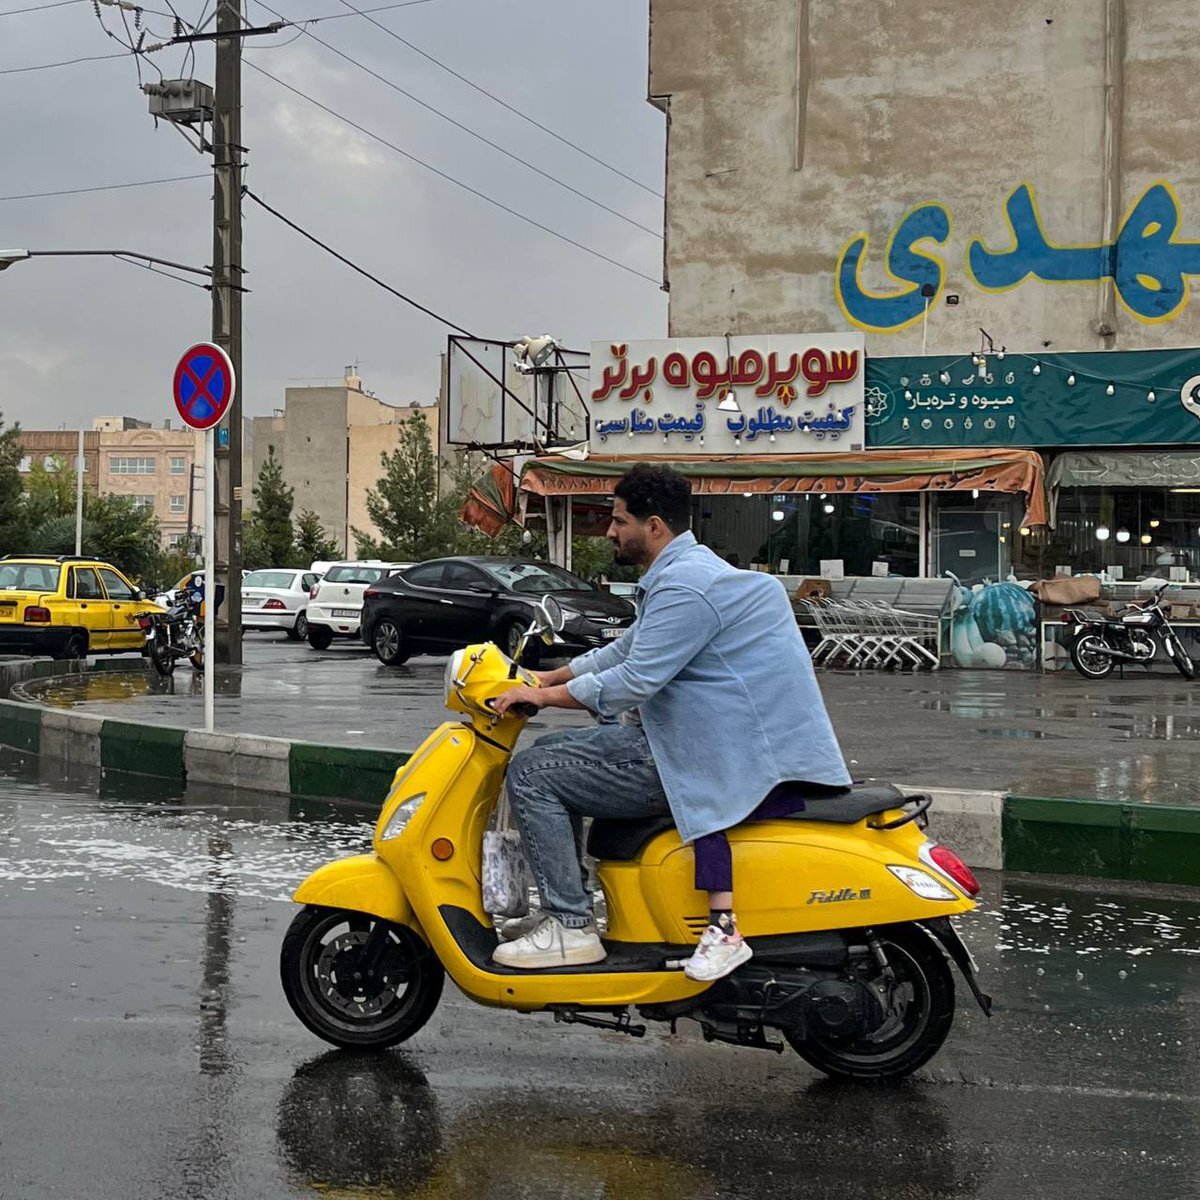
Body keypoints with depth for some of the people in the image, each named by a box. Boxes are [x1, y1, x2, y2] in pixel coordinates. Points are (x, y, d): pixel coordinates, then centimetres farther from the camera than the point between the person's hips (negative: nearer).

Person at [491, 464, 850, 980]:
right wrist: (548, 678, 21)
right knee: (557, 759, 23)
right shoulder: (687, 568, 17)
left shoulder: (684, 585, -18)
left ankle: (570, 926, -9)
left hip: (692, 757, -11)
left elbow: (633, 682, -23)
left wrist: (543, 696, -12)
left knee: (531, 773, -9)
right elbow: (624, 651, 27)